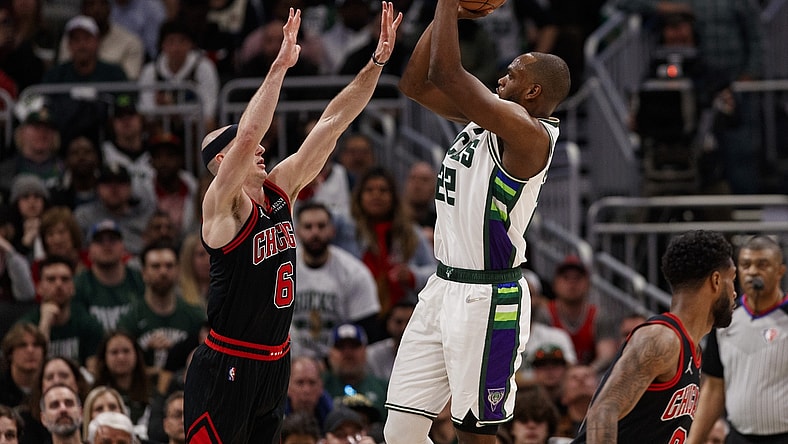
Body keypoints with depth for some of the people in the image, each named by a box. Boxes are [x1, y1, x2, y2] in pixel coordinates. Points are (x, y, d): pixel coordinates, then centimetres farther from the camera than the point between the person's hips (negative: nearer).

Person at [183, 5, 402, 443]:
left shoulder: (280, 189, 7)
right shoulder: (223, 205, -13)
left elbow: (331, 123, 5)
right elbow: (248, 133, -30)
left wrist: (377, 62, -1)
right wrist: (281, 65, -31)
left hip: (274, 361, 8)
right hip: (228, 367, -8)